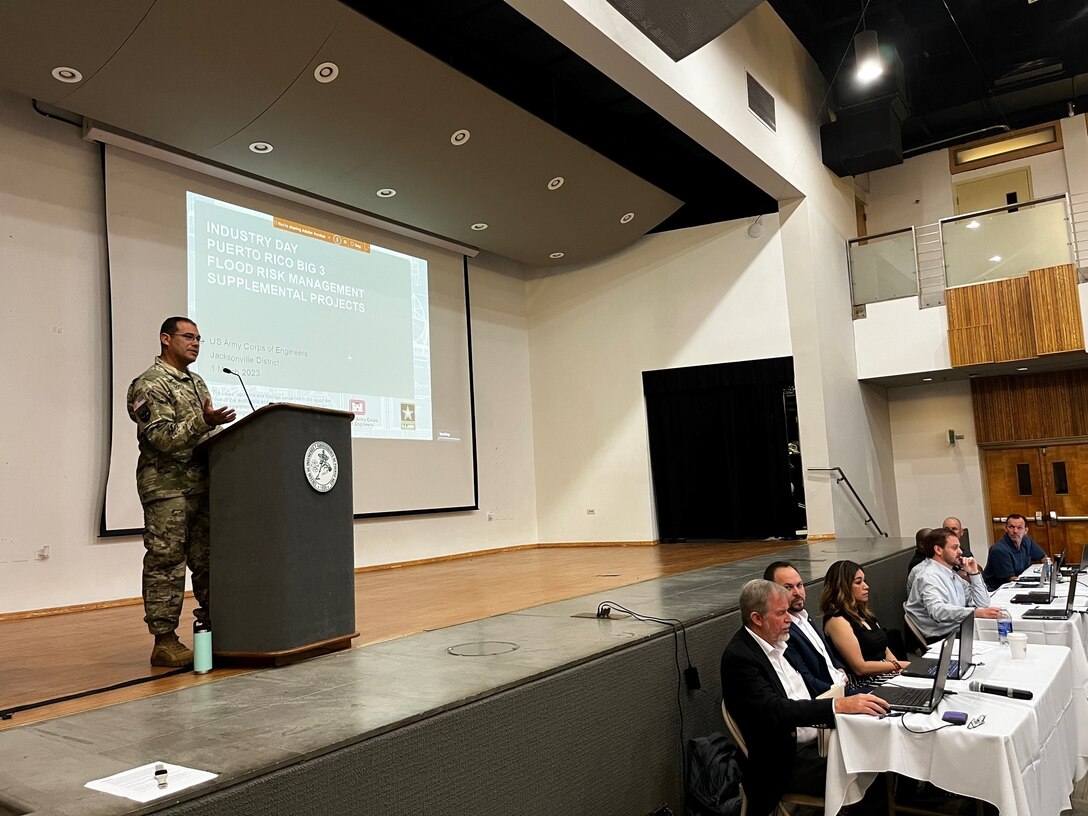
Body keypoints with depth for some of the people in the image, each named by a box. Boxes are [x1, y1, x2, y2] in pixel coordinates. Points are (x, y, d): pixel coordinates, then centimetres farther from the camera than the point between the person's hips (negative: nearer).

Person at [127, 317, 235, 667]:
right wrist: (203, 422, -26)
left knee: (207, 559, 9)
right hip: (167, 486, -8)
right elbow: (162, 437, -16)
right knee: (166, 562, -4)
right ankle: (164, 641, 1)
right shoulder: (149, 385, -6)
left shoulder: (196, 382, 19)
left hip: (202, 483, 8)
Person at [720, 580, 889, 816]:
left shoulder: (778, 643, 9)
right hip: (785, 761, -8)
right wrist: (840, 705, -31)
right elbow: (774, 710, -27)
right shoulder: (739, 657, -17)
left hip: (816, 738, 8)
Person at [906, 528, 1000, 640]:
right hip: (940, 639, -9)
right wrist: (976, 612, -41)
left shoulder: (952, 574, 16)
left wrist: (974, 573, 6)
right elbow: (937, 610, -32)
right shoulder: (929, 575, -13)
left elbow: (983, 603, 16)